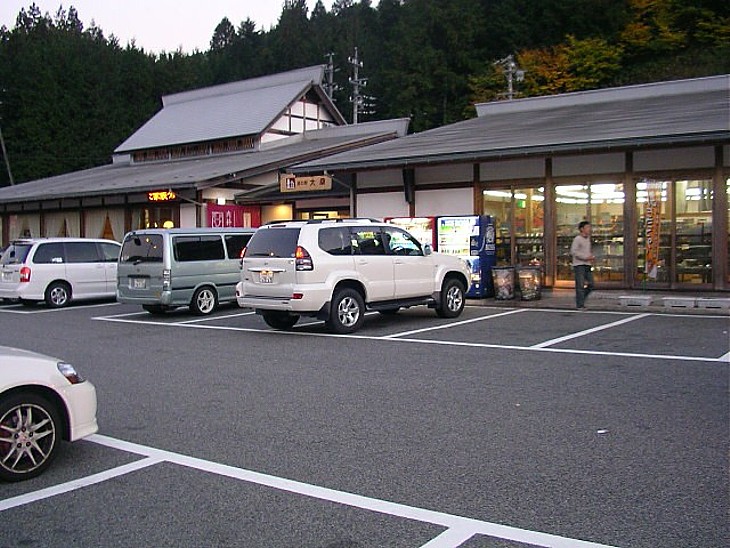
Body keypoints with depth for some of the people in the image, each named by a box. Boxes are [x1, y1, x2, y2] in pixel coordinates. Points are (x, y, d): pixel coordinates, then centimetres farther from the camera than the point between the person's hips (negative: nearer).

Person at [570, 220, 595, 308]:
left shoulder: (588, 238, 16)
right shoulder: (577, 239, -8)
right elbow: (573, 251, -17)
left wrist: (592, 257, 7)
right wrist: (585, 257, -19)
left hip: (587, 265, 8)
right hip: (579, 265, -8)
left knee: (590, 285, 6)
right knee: (580, 286, -6)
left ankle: (581, 300, 22)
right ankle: (580, 305, -1)